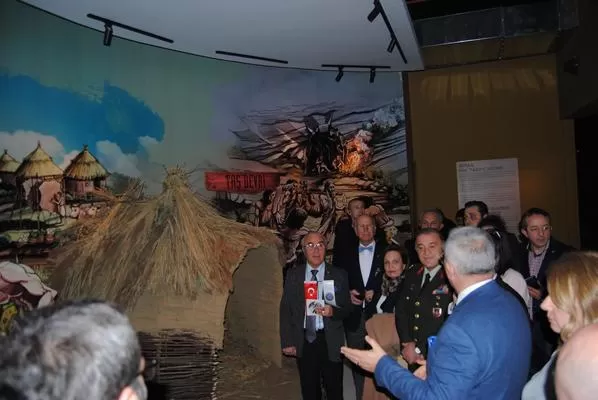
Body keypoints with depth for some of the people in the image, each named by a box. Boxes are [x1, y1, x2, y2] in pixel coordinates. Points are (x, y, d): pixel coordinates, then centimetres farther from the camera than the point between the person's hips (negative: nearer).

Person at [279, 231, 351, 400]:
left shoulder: (338, 275, -2)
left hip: (330, 341, -1)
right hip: (303, 341, 1)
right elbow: (285, 309, 1)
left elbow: (347, 308, -1)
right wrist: (287, 342, -3)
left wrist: (333, 311, -22)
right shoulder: (293, 274, 1)